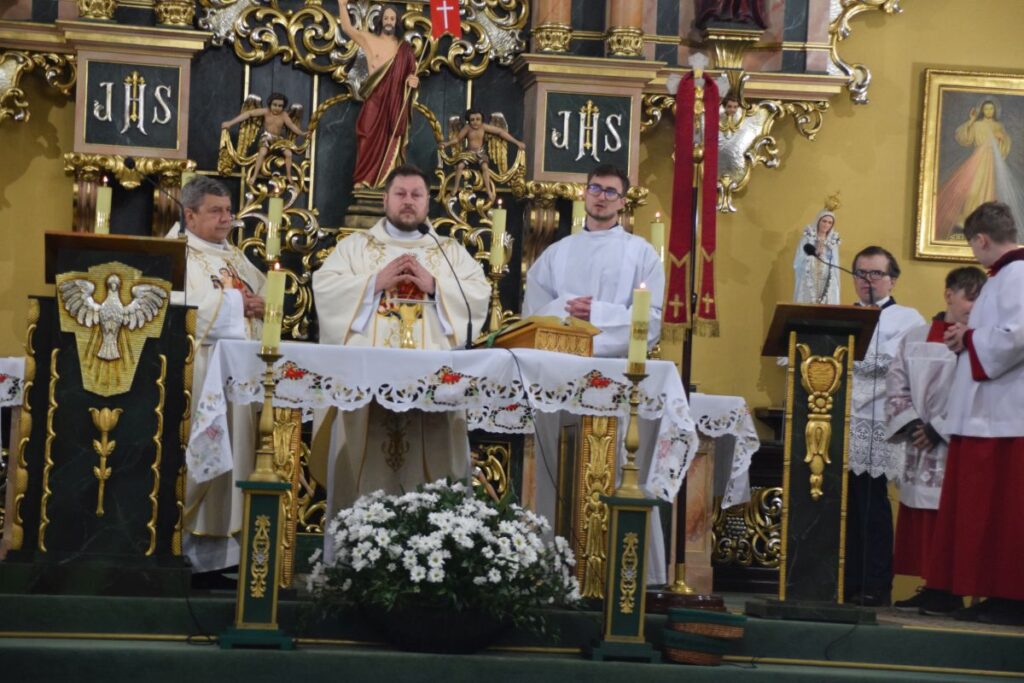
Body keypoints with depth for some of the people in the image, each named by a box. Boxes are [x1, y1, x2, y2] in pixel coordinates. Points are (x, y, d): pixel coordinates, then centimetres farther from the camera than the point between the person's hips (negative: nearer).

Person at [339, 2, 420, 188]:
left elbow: (411, 73, 12)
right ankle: (363, 179, -6)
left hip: (395, 102, 1)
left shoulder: (404, 48, 9)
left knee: (391, 140, 1)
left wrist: (413, 81, -11)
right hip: (374, 99, -1)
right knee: (370, 137, -6)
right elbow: (347, 27, 4)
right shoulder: (369, 39, 6)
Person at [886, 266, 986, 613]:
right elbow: (896, 386, 9)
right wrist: (910, 424, -5)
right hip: (921, 452, 4)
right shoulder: (916, 339, 11)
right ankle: (934, 588, 14)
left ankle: (948, 591, 2)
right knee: (919, 524, 5)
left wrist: (938, 430, -11)